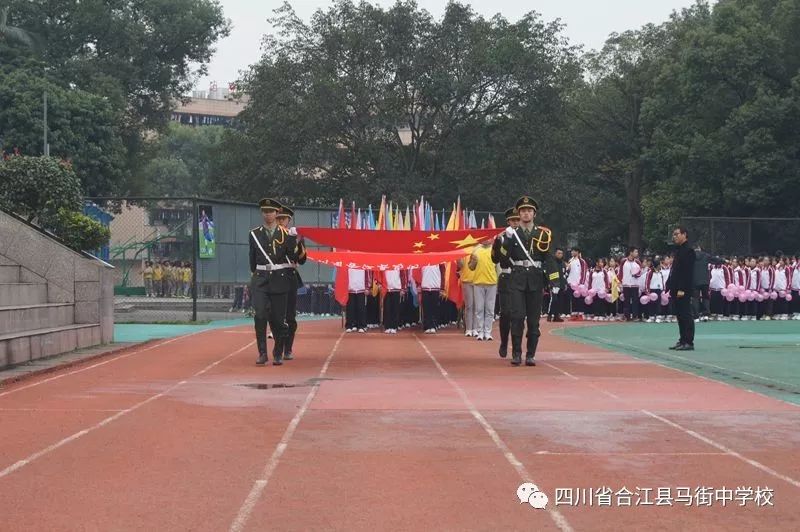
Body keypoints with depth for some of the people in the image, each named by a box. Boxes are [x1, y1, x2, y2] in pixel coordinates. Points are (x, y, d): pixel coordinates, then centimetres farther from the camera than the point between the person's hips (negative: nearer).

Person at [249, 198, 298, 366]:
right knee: (260, 315, -14)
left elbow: (294, 257, -3)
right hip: (260, 280, 1)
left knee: (279, 318, 2)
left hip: (280, 279, -1)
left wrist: (294, 240, -17)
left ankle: (278, 354, 16)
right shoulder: (254, 233, 7)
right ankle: (262, 353, -9)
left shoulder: (286, 233, 2)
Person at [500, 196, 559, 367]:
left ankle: (530, 355, 9)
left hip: (535, 280, 1)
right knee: (517, 316, -9)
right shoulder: (512, 233, 7)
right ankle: (516, 354, -4)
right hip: (517, 278, -1)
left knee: (534, 319, 2)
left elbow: (549, 259, 4)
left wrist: (554, 282, -2)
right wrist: (507, 239, -17)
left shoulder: (542, 234, 7)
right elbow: (503, 256, -3)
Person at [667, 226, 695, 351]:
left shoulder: (688, 251, -12)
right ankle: (683, 340, 16)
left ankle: (689, 342, -6)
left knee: (686, 316, -8)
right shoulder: (679, 251, 19)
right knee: (680, 316, 12)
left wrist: (682, 289, -23)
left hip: (683, 290, -10)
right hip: (677, 289, 10)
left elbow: (687, 271, -19)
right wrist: (671, 287, 17)